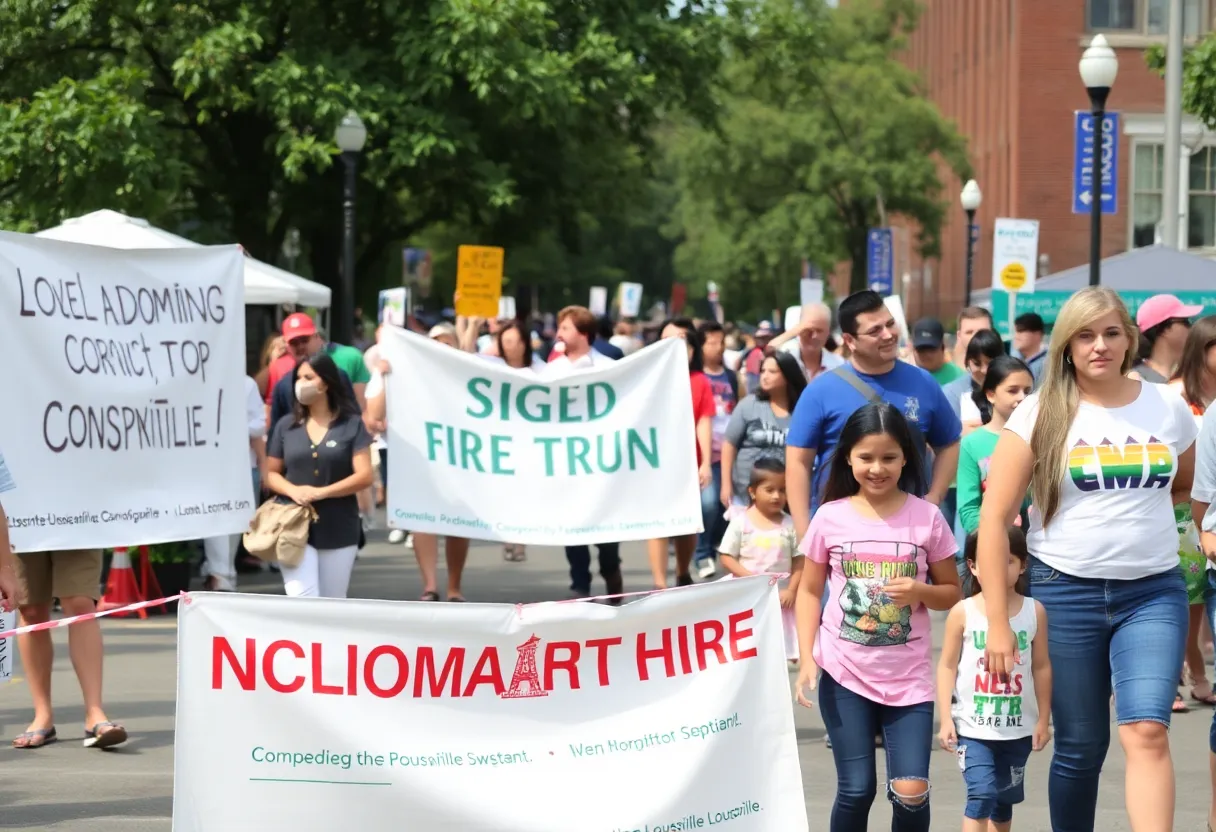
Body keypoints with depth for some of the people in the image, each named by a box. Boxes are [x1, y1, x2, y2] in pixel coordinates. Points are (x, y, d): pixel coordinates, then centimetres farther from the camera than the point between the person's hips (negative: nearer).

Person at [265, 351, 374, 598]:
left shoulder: (351, 425, 1)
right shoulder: (286, 426, 8)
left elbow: (364, 476, -6)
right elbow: (270, 474, 11)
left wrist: (320, 492, -16)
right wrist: (292, 490, -11)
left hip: (339, 530, 0)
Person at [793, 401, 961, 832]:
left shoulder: (926, 517, -1)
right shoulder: (830, 517, 0)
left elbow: (951, 592, 7)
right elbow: (809, 590, 6)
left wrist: (920, 591, -15)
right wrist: (807, 659, -4)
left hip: (908, 676, 0)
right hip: (844, 672, 0)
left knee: (911, 792, -8)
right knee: (856, 790, 0)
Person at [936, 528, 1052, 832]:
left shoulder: (1034, 611, 0)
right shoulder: (963, 612, -5)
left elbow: (1041, 667, 5)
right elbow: (947, 666, -2)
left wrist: (1043, 719, 5)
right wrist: (946, 718, -6)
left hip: (1018, 727, 3)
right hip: (973, 726, -3)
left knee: (1004, 799, 14)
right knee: (981, 795, -14)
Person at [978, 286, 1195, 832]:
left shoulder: (1168, 408, 4)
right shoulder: (1042, 414, -3)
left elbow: (1184, 489, 24)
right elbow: (994, 517, -6)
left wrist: (1132, 509, 7)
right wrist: (997, 622, -10)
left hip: (1153, 593, 1)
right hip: (1066, 592, -1)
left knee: (1147, 730, -17)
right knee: (1080, 746, 6)